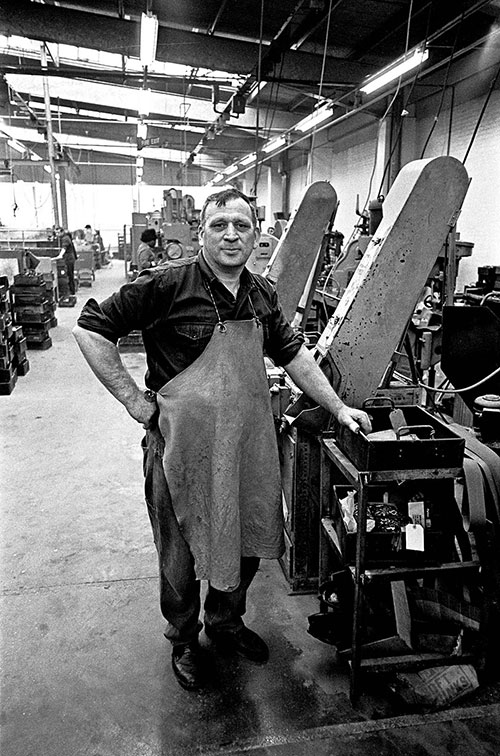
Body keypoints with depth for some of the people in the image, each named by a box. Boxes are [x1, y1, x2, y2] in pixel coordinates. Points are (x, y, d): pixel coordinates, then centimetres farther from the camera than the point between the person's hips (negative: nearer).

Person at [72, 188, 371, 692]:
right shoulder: (167, 284, -15)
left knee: (248, 544, 19)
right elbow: (90, 329, -12)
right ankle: (183, 640, 42)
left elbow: (293, 353, 14)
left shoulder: (262, 294, 4)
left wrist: (338, 408, 11)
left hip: (249, 446, 6)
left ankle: (225, 623, 47)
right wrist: (136, 401, -14)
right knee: (182, 554, 13)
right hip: (183, 447, -5)